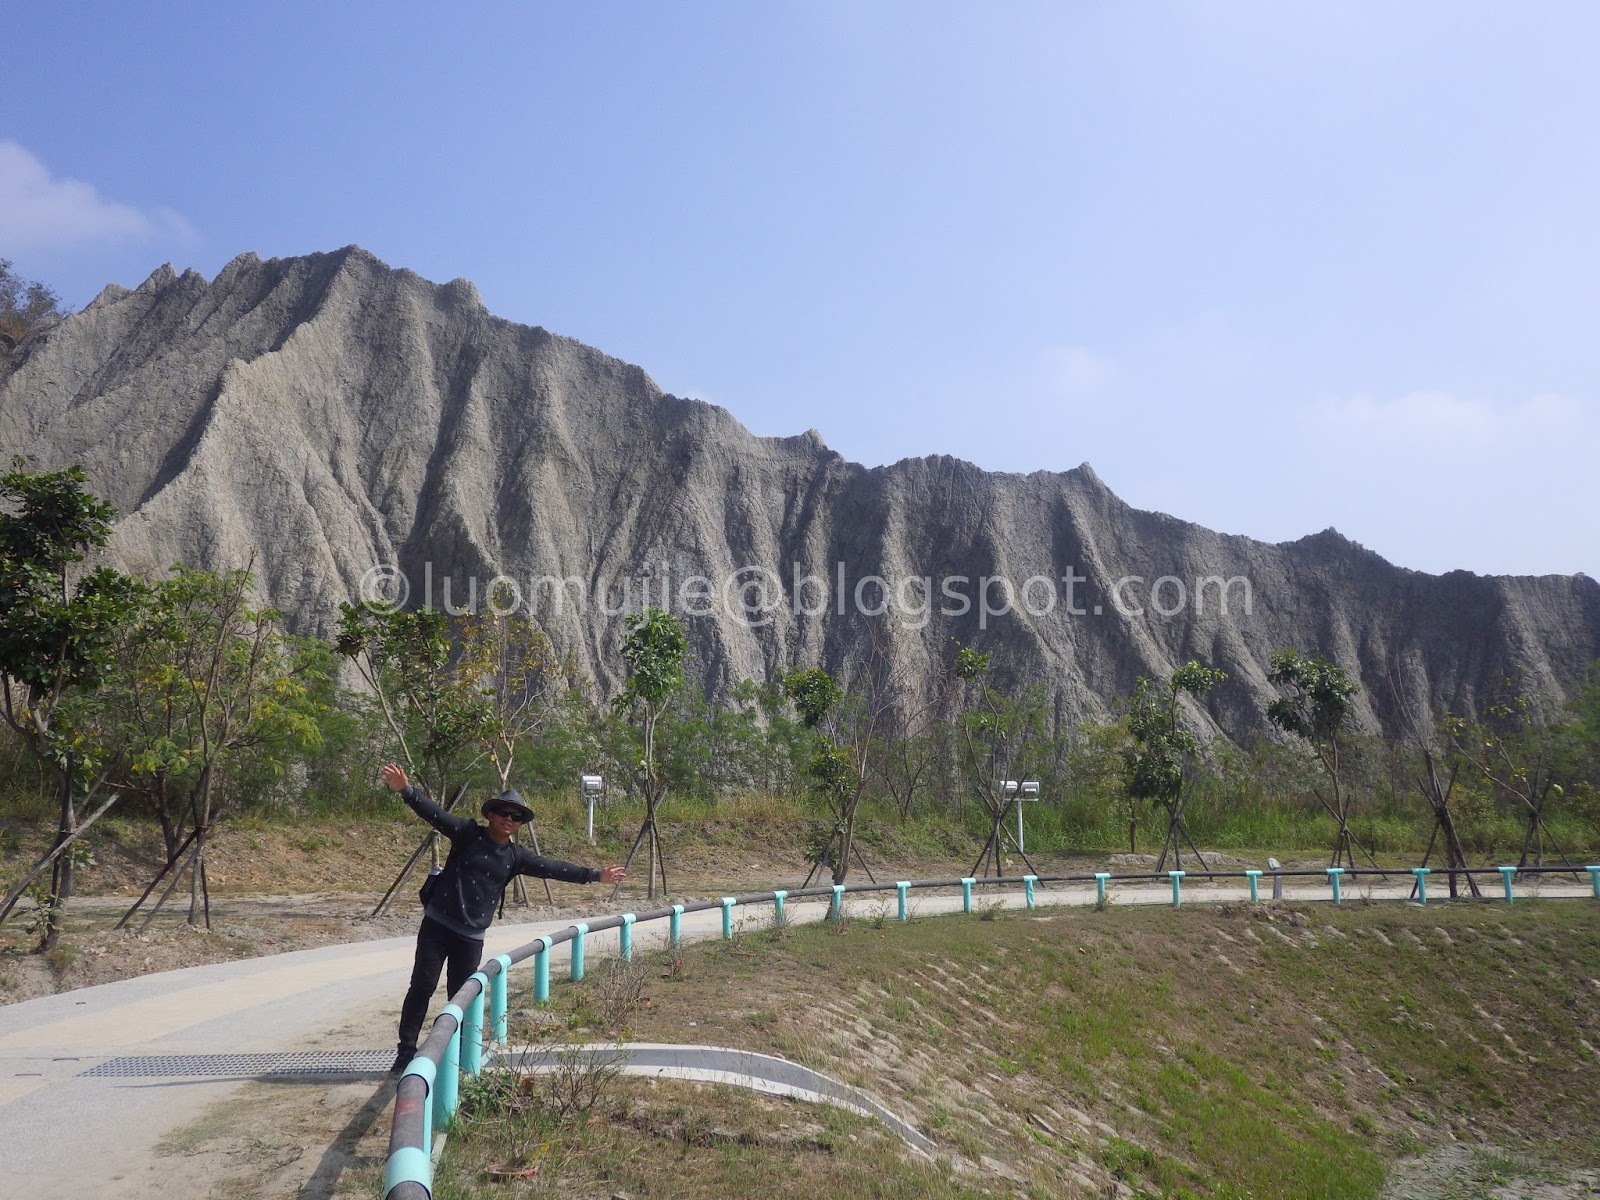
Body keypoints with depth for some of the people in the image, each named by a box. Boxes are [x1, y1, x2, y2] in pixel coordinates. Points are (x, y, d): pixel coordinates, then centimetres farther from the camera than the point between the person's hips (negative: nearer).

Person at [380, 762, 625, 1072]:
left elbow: (553, 868, 8)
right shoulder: (468, 834, -5)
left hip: (471, 934, 3)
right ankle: (406, 1052, 7)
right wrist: (406, 790, -32)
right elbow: (435, 814, -17)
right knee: (422, 986, -3)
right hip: (438, 923, -3)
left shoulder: (516, 856, 5)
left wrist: (594, 874, 6)